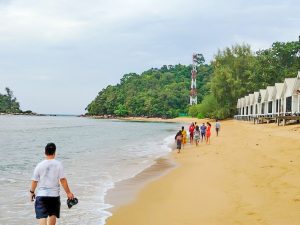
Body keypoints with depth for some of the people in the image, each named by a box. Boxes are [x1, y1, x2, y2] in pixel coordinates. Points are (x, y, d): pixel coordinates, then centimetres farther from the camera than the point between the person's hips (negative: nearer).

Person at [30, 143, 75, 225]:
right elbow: (63, 180, -8)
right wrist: (68, 192, -1)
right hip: (54, 194, 1)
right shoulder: (58, 164, -6)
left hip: (41, 195, -1)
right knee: (53, 215, 19)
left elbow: (34, 180, 0)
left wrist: (32, 192, 15)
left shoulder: (40, 165, -4)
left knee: (42, 217, -4)